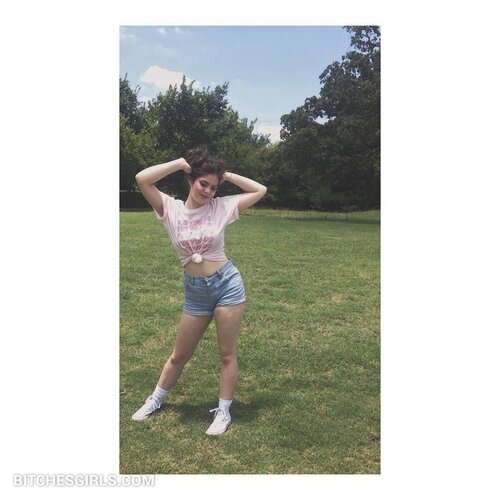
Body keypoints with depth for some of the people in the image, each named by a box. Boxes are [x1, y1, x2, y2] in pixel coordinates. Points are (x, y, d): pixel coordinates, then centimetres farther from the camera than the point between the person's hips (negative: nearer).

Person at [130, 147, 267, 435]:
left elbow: (260, 190, 1)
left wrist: (227, 175, -1)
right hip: (195, 291, 1)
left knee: (228, 354, 7)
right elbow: (142, 179, -16)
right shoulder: (171, 209, -4)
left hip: (227, 283, -1)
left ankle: (224, 412, 24)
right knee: (180, 356, 16)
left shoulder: (221, 207, -4)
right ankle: (155, 400, 39)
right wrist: (180, 163, -10)